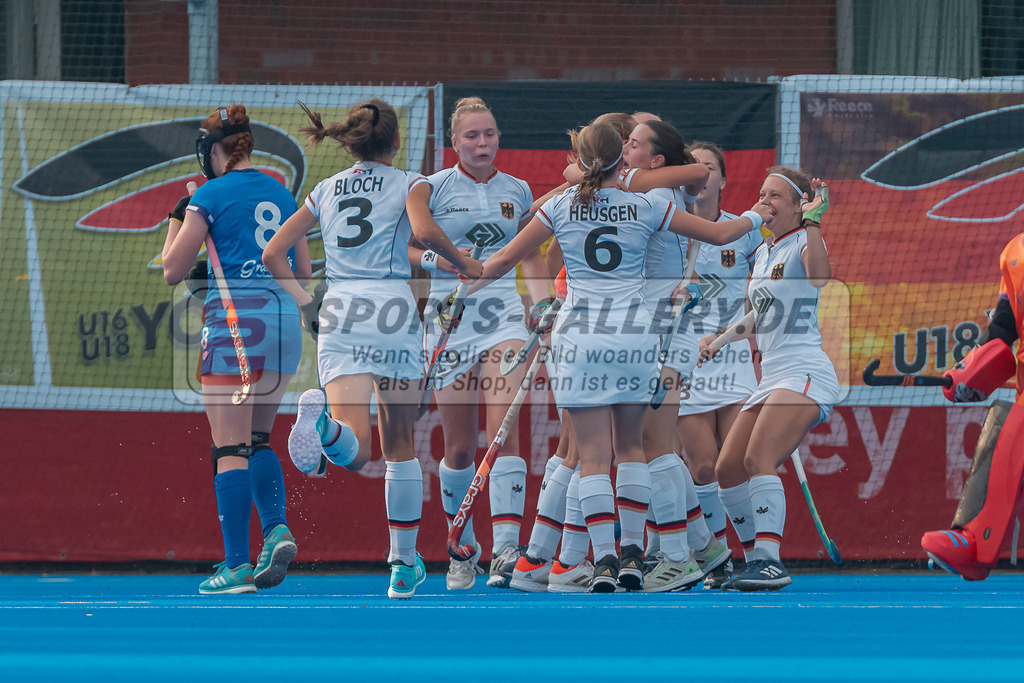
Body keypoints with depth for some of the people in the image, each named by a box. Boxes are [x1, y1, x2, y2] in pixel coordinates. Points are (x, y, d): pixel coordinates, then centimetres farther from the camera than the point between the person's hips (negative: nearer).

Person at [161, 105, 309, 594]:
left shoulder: (210, 196, -3)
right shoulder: (282, 195, 14)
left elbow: (173, 271, 1)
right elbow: (304, 274, 19)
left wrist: (176, 221, 15)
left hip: (234, 320, -6)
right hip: (285, 322, 6)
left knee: (231, 447, -5)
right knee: (257, 440, 17)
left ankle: (236, 565, -10)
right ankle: (277, 529, -4)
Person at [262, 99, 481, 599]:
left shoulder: (325, 190, 19)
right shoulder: (408, 183, 8)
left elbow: (273, 254, 17)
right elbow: (424, 230, -13)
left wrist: (305, 304, 23)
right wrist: (462, 262, 3)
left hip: (338, 312, 2)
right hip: (392, 307, -2)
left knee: (354, 451, -11)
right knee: (400, 446, 14)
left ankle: (323, 420, -46)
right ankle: (404, 564, 15)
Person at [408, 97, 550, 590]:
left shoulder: (518, 192, 11)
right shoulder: (433, 189, 3)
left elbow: (532, 257, 21)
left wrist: (544, 303, 8)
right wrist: (437, 258, -14)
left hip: (503, 313, 1)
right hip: (450, 319, -1)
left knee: (503, 430, -18)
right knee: (459, 447, 3)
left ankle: (505, 547, -26)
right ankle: (461, 548, 23)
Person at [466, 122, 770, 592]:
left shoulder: (561, 207, 2)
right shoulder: (646, 208, 2)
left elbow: (505, 259, 7)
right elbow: (719, 234, 11)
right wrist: (753, 218, 32)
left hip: (581, 336, -1)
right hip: (634, 333, 1)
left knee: (593, 455, -1)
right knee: (630, 447, 15)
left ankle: (603, 559, -11)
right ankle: (632, 554, 11)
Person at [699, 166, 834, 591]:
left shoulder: (803, 244, -5)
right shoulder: (763, 253, 20)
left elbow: (819, 278, -30)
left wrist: (812, 222, -29)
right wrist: (718, 338, 20)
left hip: (804, 373, -9)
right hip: (771, 378, 9)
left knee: (758, 458, -26)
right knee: (728, 470, 3)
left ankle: (770, 561, -30)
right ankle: (758, 562, 13)